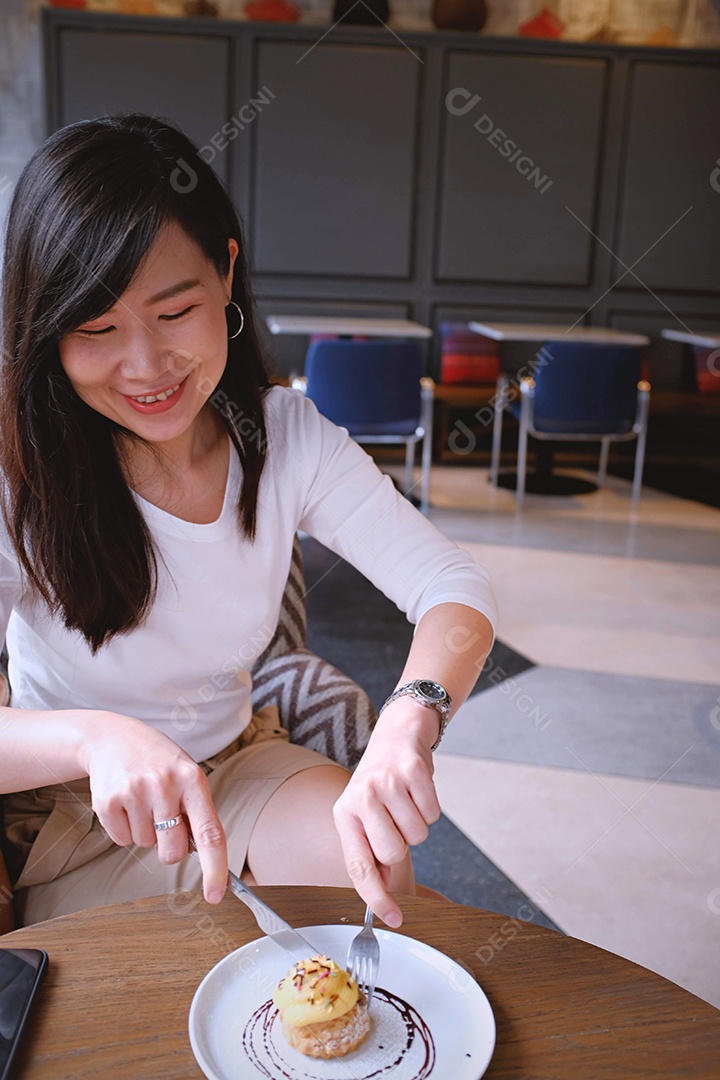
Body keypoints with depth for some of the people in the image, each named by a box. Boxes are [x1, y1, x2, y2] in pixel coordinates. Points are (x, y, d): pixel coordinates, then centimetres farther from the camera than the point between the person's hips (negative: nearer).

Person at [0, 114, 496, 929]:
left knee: (378, 875, -21)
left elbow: (454, 588, -18)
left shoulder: (285, 436, -12)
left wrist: (407, 724, -40)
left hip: (237, 763, 3)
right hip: (70, 815, -2)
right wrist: (93, 737, -50)